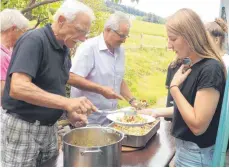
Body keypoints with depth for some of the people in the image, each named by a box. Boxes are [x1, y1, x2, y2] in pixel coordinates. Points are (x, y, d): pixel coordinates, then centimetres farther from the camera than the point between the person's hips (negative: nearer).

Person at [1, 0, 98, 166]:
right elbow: (18, 88, -32)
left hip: (50, 127, 8)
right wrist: (67, 102, -37)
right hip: (23, 128, -7)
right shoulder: (34, 41, -19)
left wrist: (71, 111, -2)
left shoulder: (64, 48, 5)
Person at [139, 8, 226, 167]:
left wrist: (174, 87, -21)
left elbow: (198, 125, -25)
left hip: (196, 154, -8)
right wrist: (157, 112, 5)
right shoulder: (193, 66, 4)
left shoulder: (210, 69, -23)